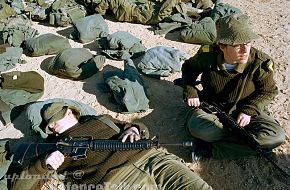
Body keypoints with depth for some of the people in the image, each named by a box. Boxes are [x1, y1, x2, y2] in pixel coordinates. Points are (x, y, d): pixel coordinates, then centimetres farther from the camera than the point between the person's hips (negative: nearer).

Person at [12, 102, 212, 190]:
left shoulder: (102, 120, 27)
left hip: (150, 156, 4)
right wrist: (44, 164, -2)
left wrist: (134, 129, 3)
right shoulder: (55, 149, 22)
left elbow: (141, 129, 28)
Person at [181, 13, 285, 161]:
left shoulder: (260, 62, -16)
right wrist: (190, 91, -7)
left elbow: (269, 91, 0)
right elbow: (189, 67, 7)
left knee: (277, 136, -25)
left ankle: (209, 148, -25)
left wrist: (249, 111, -15)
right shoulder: (208, 56, -16)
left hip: (244, 111, 2)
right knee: (198, 128, -36)